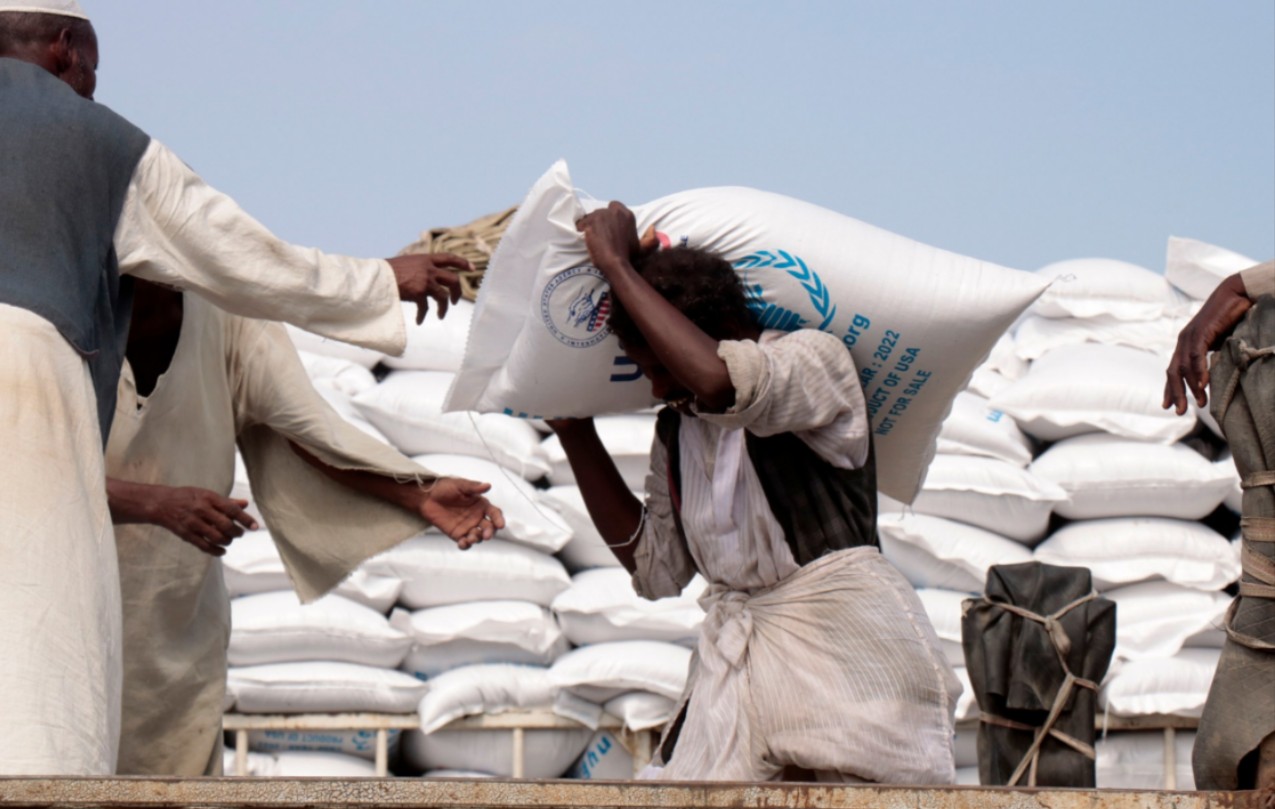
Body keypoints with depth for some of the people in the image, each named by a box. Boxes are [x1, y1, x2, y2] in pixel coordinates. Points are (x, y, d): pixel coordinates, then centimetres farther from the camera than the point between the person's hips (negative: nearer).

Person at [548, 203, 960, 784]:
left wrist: (618, 266, -17)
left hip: (842, 645, -6)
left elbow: (720, 382, -27)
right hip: (736, 660, 6)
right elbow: (655, 567, 18)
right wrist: (575, 432, 17)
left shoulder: (813, 359, -5)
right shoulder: (676, 431, 17)